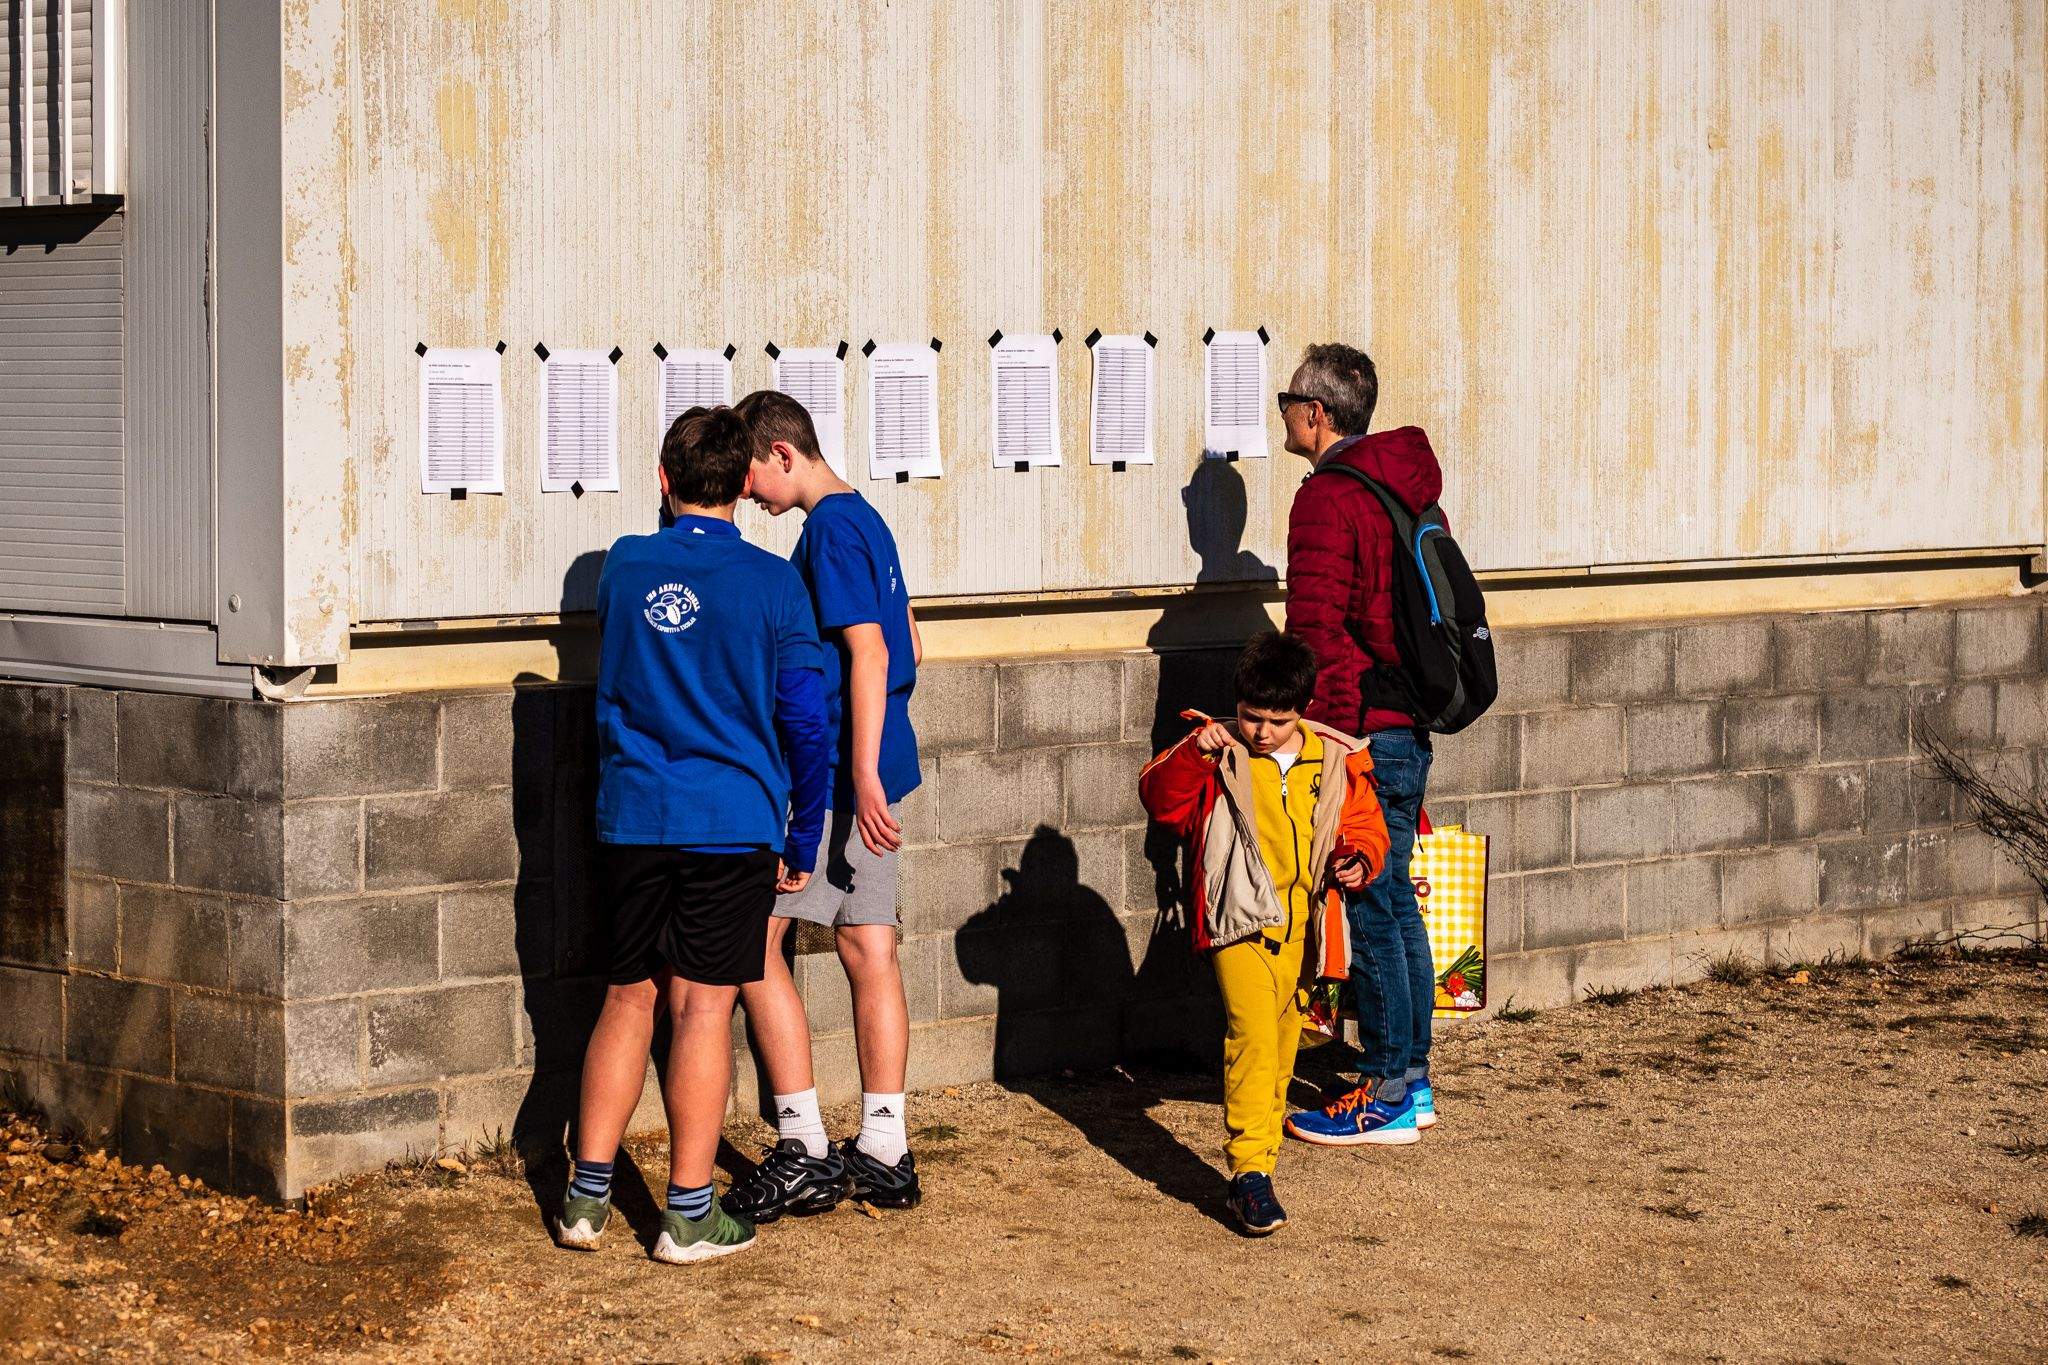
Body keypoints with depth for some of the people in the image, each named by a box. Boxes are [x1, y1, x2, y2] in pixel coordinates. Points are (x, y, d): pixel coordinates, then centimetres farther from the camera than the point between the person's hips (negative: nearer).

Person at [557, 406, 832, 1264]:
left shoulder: (625, 566, 4)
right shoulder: (771, 584, -5)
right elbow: (806, 724, -4)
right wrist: (802, 843, 6)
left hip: (631, 818, 3)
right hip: (732, 823, -3)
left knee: (628, 1000, 12)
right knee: (702, 1007, 0)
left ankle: (587, 1197, 14)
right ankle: (689, 1215, 4)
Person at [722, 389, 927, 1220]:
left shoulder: (829, 531, -14)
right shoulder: (866, 520, 15)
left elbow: (868, 656, -22)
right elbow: (907, 650, 23)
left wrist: (861, 773, -25)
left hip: (834, 769, -10)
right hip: (876, 764, 10)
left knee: (753, 938, -5)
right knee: (867, 949, 10)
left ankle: (803, 1151, -6)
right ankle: (884, 1153, 13)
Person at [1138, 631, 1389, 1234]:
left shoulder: (1335, 763, 5)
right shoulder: (1219, 759, -3)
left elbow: (1365, 824, 14)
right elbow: (1160, 799, -12)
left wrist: (1359, 859, -6)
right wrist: (1193, 752, -28)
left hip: (1301, 925, 4)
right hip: (1241, 921, -4)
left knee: (1282, 1040, 14)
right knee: (1252, 1031, -19)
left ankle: (1263, 1135, 33)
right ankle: (1249, 1170, -20)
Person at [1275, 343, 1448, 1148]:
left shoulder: (1328, 499, -14)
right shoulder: (1410, 487, 14)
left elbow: (1317, 634, -18)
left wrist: (1320, 735, -14)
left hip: (1361, 730, -9)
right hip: (1411, 726, 9)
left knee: (1373, 910, -4)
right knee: (1396, 900, 15)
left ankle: (1386, 1098, 0)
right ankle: (1413, 1081, 21)